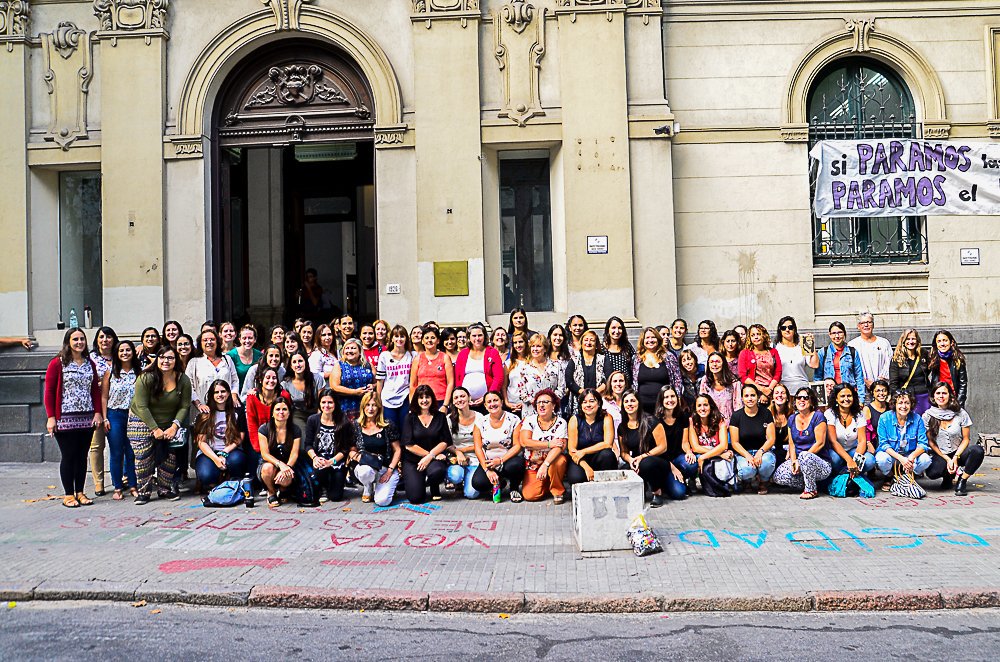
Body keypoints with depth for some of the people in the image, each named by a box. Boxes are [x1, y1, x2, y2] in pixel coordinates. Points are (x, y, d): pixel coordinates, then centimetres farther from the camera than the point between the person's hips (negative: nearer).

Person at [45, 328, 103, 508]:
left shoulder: (90, 363, 11)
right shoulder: (57, 363, -4)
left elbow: (96, 390, 11)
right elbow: (49, 391, -6)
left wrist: (97, 412, 1)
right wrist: (51, 417, -11)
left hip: (87, 418, 4)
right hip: (65, 418, -4)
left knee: (82, 456, 8)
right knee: (68, 456, 1)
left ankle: (80, 492, 17)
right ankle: (69, 495, 10)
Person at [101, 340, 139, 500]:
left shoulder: (138, 372, 5)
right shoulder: (110, 373, 2)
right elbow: (104, 397, 2)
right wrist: (105, 419, -5)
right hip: (115, 416, -1)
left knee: (132, 452, 5)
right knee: (116, 453, 3)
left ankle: (133, 486, 15)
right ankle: (117, 488, 12)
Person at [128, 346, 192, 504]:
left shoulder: (183, 380, -9)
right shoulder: (146, 378, -18)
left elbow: (184, 407, -6)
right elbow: (141, 407, -19)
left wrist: (174, 426, -18)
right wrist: (155, 429, -20)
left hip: (169, 424, 3)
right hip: (143, 421, -3)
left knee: (169, 457, 1)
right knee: (143, 457, -5)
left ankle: (165, 489, 16)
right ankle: (143, 491, 7)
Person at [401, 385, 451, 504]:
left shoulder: (440, 417, 6)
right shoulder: (410, 418, 1)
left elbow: (445, 442, 0)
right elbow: (409, 445, -7)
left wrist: (430, 456, -15)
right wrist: (431, 454, -10)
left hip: (434, 459, 1)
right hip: (412, 461, -1)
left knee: (437, 471, -36)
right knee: (415, 497, -19)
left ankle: (435, 489, 1)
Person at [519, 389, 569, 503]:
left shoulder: (560, 422, -6)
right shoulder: (529, 420, -2)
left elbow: (559, 447, -19)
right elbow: (524, 442, -15)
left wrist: (545, 465, -33)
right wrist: (549, 444, -19)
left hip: (552, 461, -1)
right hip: (533, 465, 1)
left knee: (560, 460, -36)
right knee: (529, 495, -18)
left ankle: (558, 490, -7)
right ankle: (546, 485, 17)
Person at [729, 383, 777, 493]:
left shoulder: (766, 414, 0)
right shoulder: (736, 416, -3)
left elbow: (771, 439, -2)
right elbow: (735, 442, -4)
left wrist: (760, 452, -20)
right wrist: (747, 455, -21)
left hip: (763, 450, 1)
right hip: (743, 452, -1)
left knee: (767, 462, -35)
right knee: (747, 470, -34)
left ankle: (763, 482, 0)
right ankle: (746, 480, 6)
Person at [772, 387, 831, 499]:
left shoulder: (818, 417, -7)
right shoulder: (792, 419, 12)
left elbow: (820, 443, -13)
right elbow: (791, 443, 10)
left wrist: (800, 460, -16)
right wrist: (793, 461, -10)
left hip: (820, 462, -5)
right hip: (797, 460, 5)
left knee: (805, 456, -39)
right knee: (778, 477, -20)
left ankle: (811, 490, -16)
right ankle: (806, 483, 3)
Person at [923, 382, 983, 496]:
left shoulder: (961, 414, -5)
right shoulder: (928, 416, -5)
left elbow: (966, 439, -1)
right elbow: (930, 441, -2)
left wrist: (955, 458, -14)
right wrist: (947, 459, -10)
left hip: (958, 453, 1)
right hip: (940, 455, -1)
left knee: (977, 450, -32)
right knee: (932, 473, -33)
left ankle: (962, 481, -11)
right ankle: (948, 475, 7)